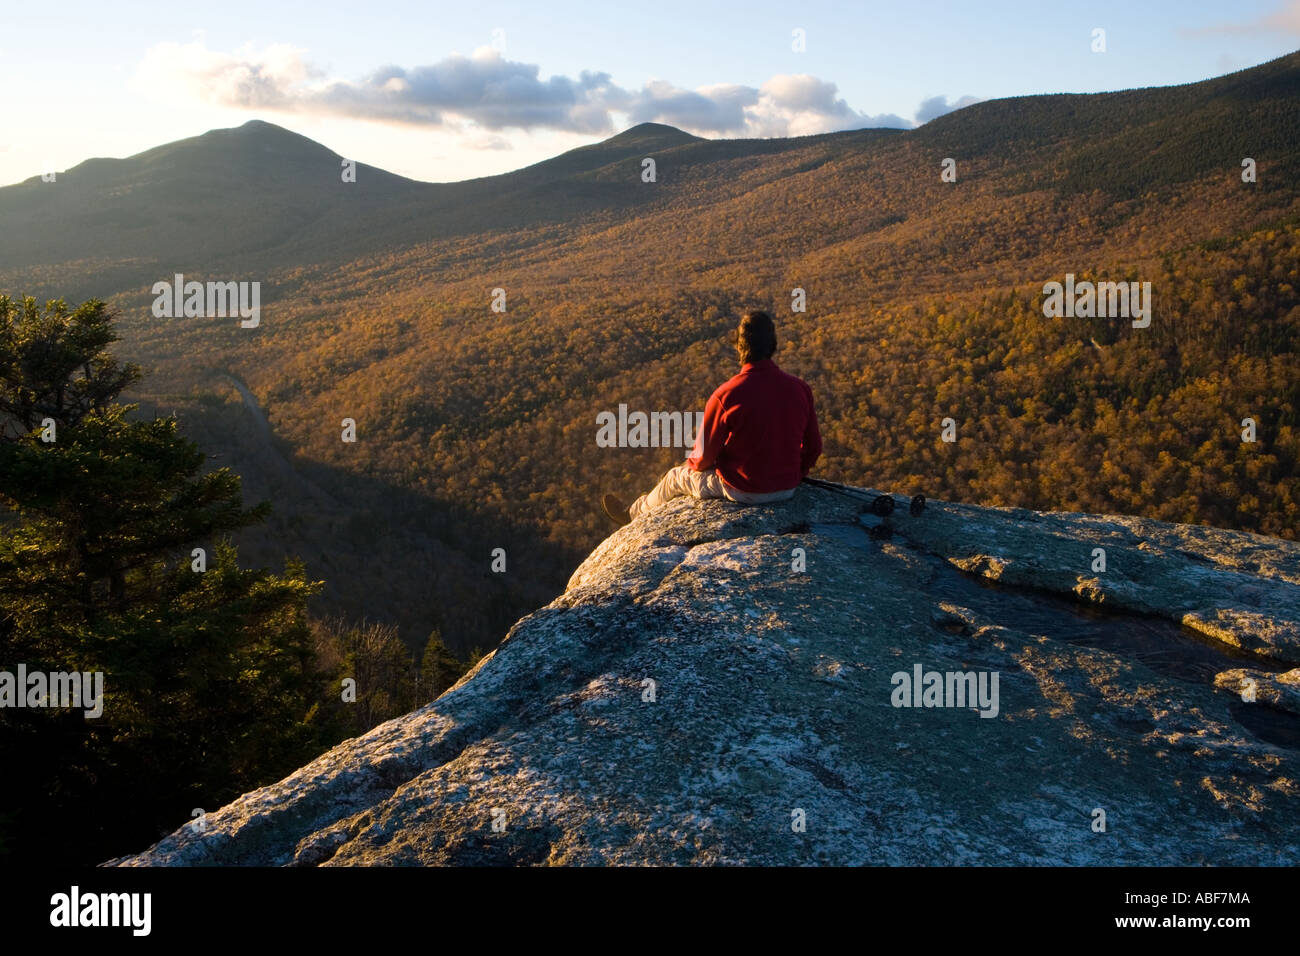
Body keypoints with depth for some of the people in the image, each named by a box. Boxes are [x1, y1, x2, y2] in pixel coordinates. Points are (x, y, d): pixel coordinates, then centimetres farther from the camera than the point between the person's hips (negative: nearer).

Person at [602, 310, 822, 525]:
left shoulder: (725, 396, -22)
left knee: (676, 477, 24)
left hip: (742, 490, -5)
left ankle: (634, 514, 52)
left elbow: (704, 457, -12)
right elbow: (813, 447, -1)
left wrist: (692, 463, 12)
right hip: (788, 489, 5)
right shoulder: (800, 388, -10)